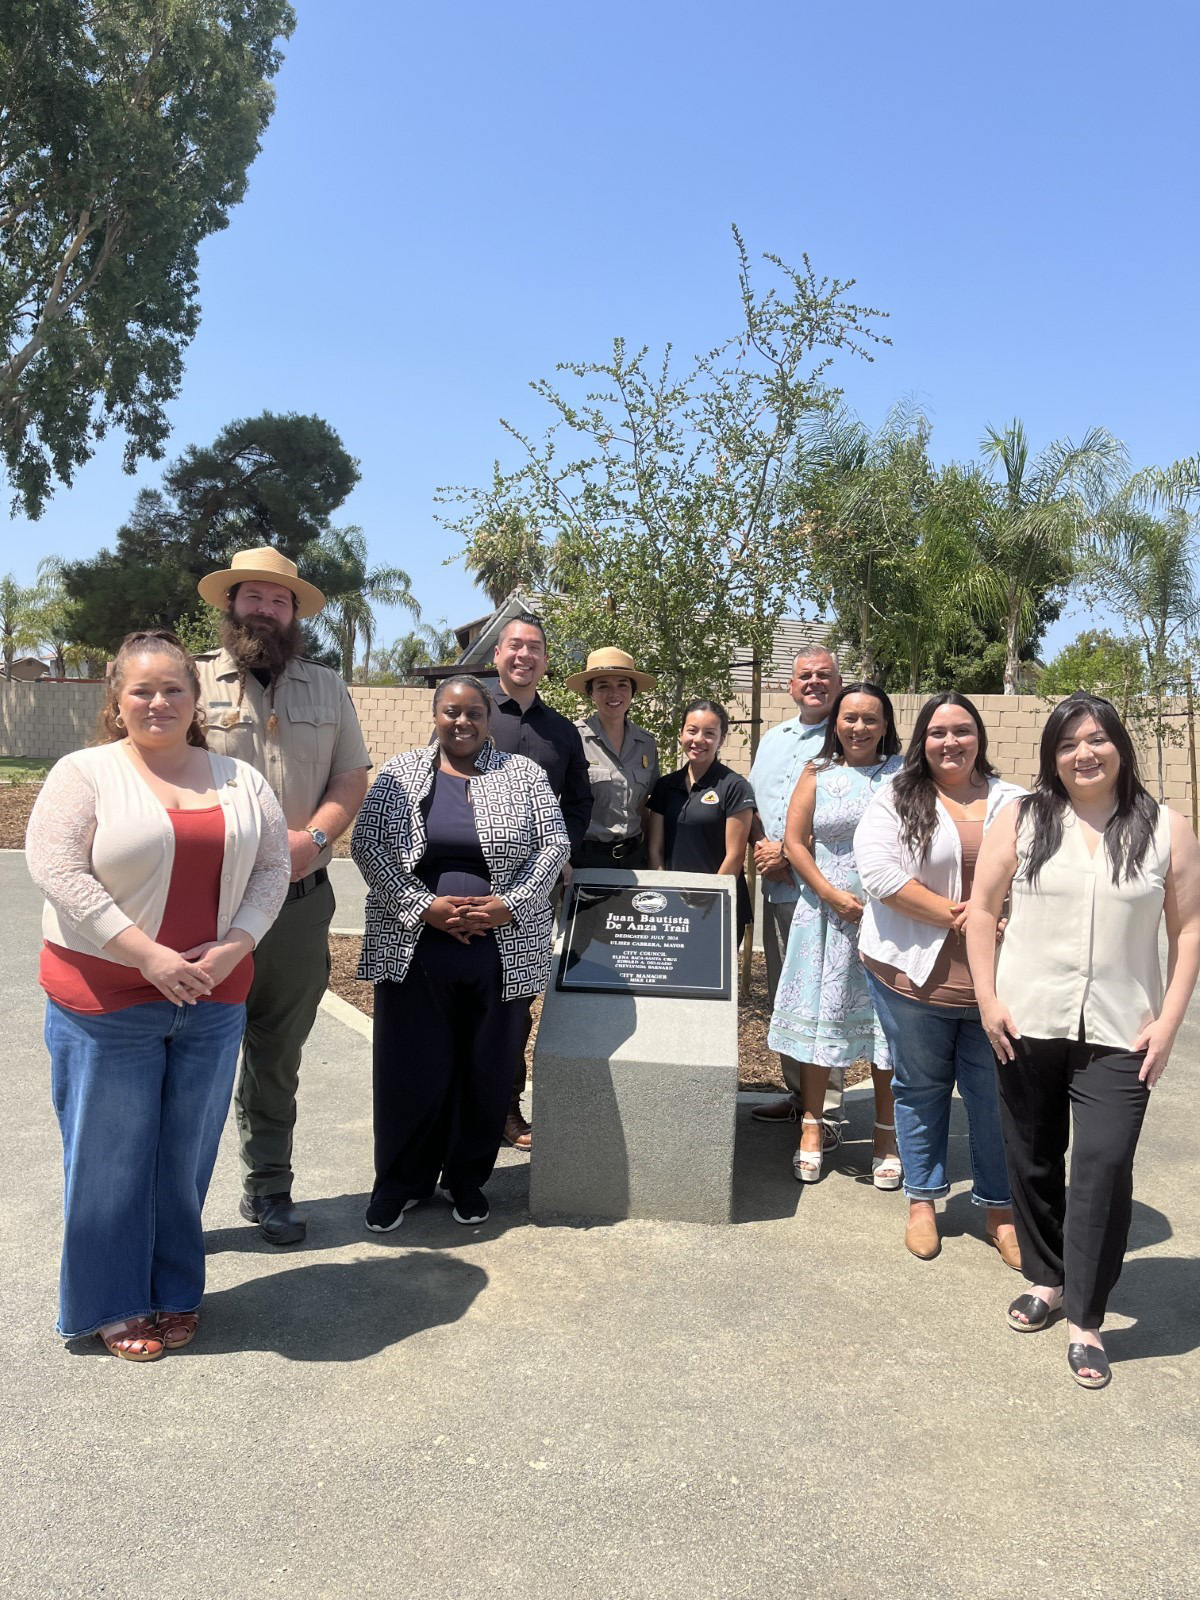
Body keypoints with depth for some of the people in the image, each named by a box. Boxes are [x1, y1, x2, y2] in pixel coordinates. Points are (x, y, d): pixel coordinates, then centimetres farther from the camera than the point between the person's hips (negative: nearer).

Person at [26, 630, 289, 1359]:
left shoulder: (241, 781, 7)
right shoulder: (85, 773, -4)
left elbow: (272, 867, 4)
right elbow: (56, 870, -14)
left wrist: (232, 949, -11)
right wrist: (149, 955, -19)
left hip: (212, 1000, 3)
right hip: (105, 1003, -3)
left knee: (187, 1155, 13)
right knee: (112, 1155, 8)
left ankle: (177, 1293, 31)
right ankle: (115, 1305, 27)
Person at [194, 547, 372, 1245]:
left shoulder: (328, 687, 12)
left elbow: (352, 776, 9)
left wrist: (313, 837, -9)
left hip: (303, 900, 3)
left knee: (279, 1055, 14)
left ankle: (269, 1187, 28)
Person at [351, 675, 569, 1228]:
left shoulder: (523, 774, 6)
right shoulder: (400, 773, 6)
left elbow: (554, 844, 1)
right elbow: (367, 845, -2)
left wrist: (507, 904, -12)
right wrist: (423, 906, -12)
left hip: (502, 950, 0)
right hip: (413, 949, 0)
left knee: (486, 1070, 8)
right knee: (410, 1069, 5)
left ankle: (468, 1179, 27)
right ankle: (399, 1183, 23)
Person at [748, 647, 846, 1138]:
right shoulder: (772, 740, 17)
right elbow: (753, 804, 20)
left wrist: (787, 851, -13)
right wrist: (761, 845, 0)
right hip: (775, 888, 7)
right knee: (781, 997, 13)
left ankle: (827, 1111, 2)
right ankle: (796, 1093, 26)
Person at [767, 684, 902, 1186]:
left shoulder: (904, 773, 4)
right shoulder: (817, 774, 8)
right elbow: (794, 841, 3)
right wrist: (832, 894, -8)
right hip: (826, 913, 1)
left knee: (887, 1022, 2)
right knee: (818, 1016, 6)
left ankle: (887, 1137, 16)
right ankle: (812, 1128, 20)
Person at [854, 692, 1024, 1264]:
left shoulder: (1015, 803, 9)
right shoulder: (895, 801, 1)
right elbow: (879, 871, -13)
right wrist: (956, 916, -16)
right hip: (915, 974, -1)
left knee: (996, 1095, 8)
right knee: (921, 1088, 12)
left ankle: (999, 1209, 25)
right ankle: (922, 1200, 28)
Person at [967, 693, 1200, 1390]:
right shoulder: (1022, 821, 2)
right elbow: (983, 908, 2)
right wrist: (989, 1000, -4)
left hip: (1120, 1033, -1)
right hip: (1028, 1025, 2)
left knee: (1105, 1167, -8)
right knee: (1033, 1161, 13)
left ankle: (1085, 1321, 6)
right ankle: (1047, 1280, 35)